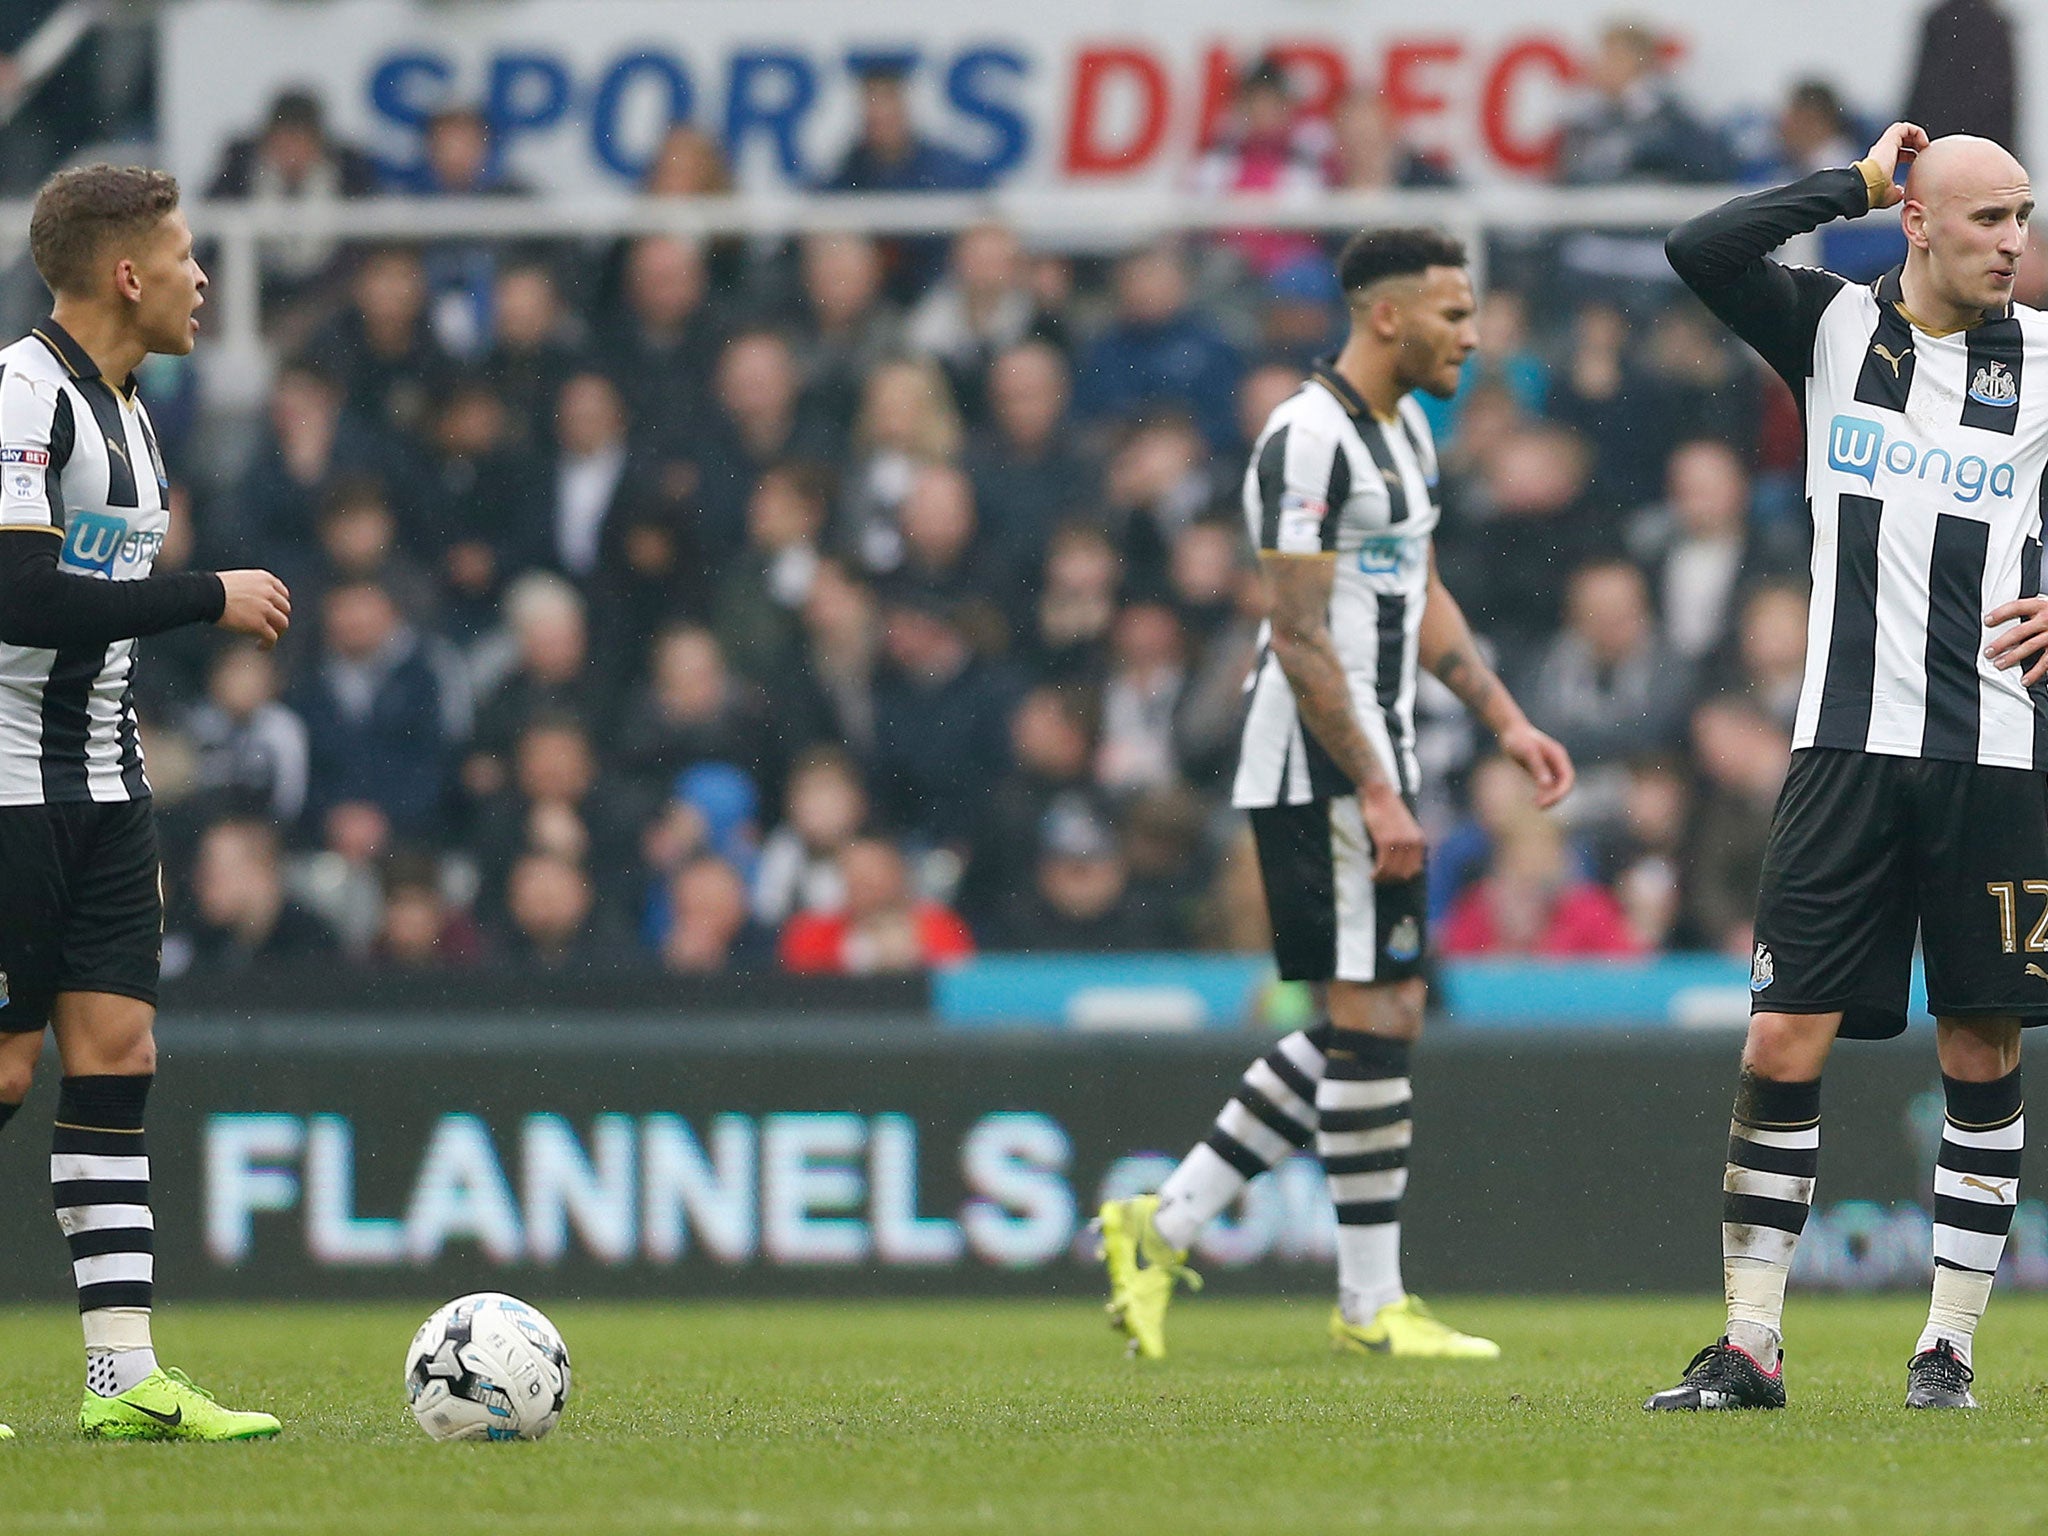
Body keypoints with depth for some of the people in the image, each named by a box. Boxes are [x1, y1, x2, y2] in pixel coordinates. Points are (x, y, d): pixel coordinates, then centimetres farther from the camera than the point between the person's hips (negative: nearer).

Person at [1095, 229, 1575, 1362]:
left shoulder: (1404, 428, 16)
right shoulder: (1308, 438, -16)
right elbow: (1300, 641, -19)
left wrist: (1505, 722, 18)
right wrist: (1374, 792, -21)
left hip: (1373, 764, 10)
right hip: (1320, 771, -10)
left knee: (1368, 1026, 10)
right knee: (1374, 1022, -7)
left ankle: (1163, 1226, 15)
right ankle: (1371, 1304, -1)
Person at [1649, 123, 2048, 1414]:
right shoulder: (1836, 326, 5)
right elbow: (1700, 250, -10)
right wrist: (1858, 182, -6)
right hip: (1851, 742, 0)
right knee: (1787, 1040, -4)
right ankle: (1751, 1344, 1)